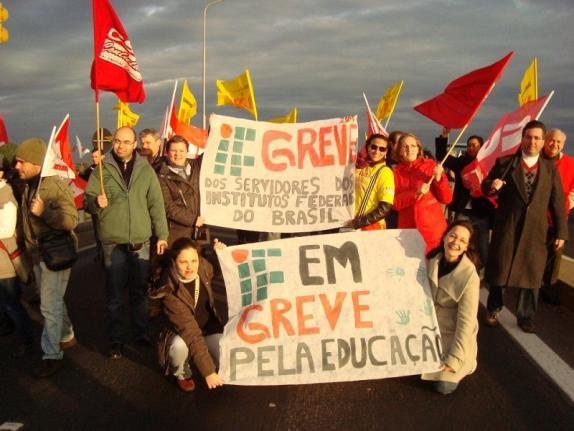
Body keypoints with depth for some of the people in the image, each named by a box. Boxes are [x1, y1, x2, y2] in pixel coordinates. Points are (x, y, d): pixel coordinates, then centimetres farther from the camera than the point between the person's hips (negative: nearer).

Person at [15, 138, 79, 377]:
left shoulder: (55, 185, -19)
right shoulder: (28, 186, 7)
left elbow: (71, 220, -26)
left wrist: (43, 211, -31)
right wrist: (29, 249, 13)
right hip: (38, 254, 8)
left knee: (50, 306, -4)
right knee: (53, 301, 20)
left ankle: (52, 355, 7)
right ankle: (66, 336, 37)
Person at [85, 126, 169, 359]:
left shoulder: (146, 170, 4)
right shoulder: (102, 170, 0)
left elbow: (156, 204, 4)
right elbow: (88, 200, 2)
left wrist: (162, 234, 1)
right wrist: (97, 202, -21)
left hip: (141, 241, 1)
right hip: (113, 243, -1)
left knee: (140, 291, 13)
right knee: (114, 294, 7)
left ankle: (142, 333, 28)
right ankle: (115, 339, 20)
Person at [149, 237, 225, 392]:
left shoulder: (204, 267, -16)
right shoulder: (171, 290, -29)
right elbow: (190, 332, -34)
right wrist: (208, 371, -36)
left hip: (209, 328, 3)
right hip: (182, 332, -3)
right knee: (179, 346, -37)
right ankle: (182, 374, -1)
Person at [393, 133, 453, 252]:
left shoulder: (431, 166, 2)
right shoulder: (396, 172, 7)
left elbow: (447, 199, -1)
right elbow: (394, 203, -3)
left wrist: (439, 179, -16)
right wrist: (416, 193, -16)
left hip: (433, 228, -1)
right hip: (408, 229, 1)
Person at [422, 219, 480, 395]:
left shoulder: (469, 276, -23)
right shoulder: (431, 260, -8)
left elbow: (466, 322, -22)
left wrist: (454, 359, -21)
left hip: (455, 336, -4)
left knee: (443, 385, -12)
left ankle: (464, 363, 16)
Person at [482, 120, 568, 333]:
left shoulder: (550, 168, 7)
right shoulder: (504, 163, 1)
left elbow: (557, 202, 6)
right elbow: (485, 187, 5)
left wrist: (561, 232, 4)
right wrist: (491, 185, -19)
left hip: (536, 231, 2)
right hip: (506, 228, -1)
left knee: (531, 274, 7)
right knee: (499, 271, 8)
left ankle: (526, 317, 23)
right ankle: (493, 310, 27)